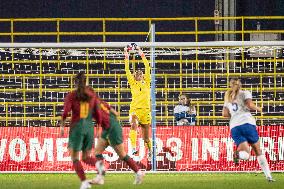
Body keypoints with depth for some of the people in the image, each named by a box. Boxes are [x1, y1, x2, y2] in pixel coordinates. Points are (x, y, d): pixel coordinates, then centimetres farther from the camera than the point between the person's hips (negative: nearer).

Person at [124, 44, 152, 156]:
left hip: (145, 111, 1)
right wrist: (127, 58, -5)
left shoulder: (147, 83, 9)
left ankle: (150, 150, 35)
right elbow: (127, 71, 1)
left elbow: (147, 68, 4)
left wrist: (142, 55, 1)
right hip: (134, 110, -1)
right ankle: (133, 148, -42)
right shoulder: (133, 84, 8)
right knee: (133, 125, -33)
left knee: (146, 137, 8)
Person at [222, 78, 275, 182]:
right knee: (258, 151, 10)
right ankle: (268, 176, 3)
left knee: (246, 155, -2)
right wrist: (258, 109, 12)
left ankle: (238, 153, -38)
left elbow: (224, 114, 15)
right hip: (247, 123, -3)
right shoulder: (245, 93, 8)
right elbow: (250, 105, -7)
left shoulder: (228, 97, 21)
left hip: (234, 127, 3)